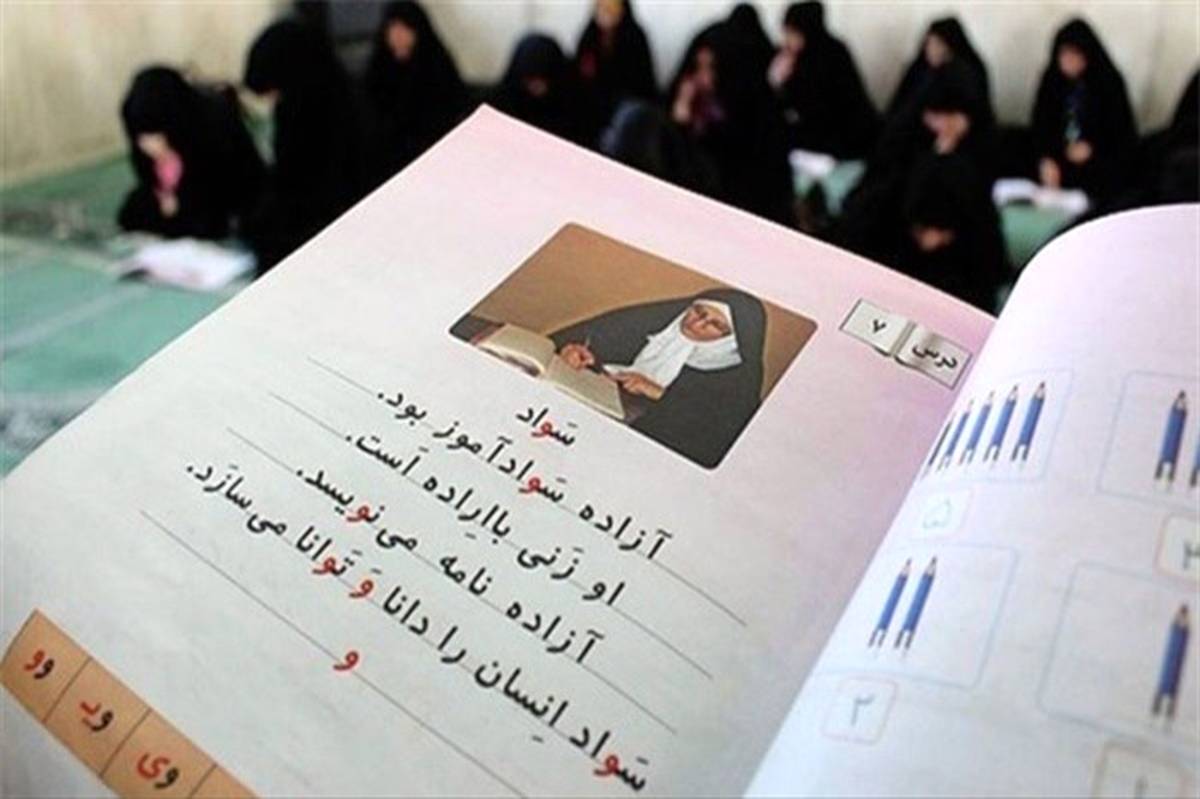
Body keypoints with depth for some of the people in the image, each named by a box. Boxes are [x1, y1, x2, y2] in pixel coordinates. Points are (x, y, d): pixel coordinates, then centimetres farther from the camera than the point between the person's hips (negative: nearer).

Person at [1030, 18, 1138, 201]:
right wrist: (1045, 159, -18)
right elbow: (1039, 124, -1)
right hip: (1056, 162, 2)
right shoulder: (1052, 80, 3)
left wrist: (1092, 149, -16)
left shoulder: (1109, 82, -3)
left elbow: (1126, 133, 1)